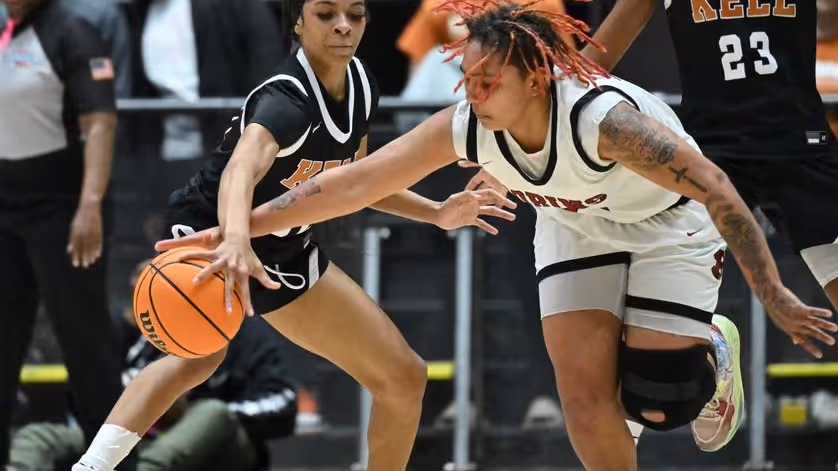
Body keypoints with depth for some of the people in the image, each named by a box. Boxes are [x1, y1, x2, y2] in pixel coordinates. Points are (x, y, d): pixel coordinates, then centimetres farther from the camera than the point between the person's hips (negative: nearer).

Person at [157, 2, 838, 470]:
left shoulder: (602, 118, -41)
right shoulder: (465, 130, -26)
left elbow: (714, 189, -35)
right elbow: (355, 182, -25)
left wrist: (776, 300, -33)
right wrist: (242, 228, -33)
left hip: (670, 222, -5)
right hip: (578, 227, 5)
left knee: (655, 400, -15)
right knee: (584, 392, -9)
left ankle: (714, 349, 22)